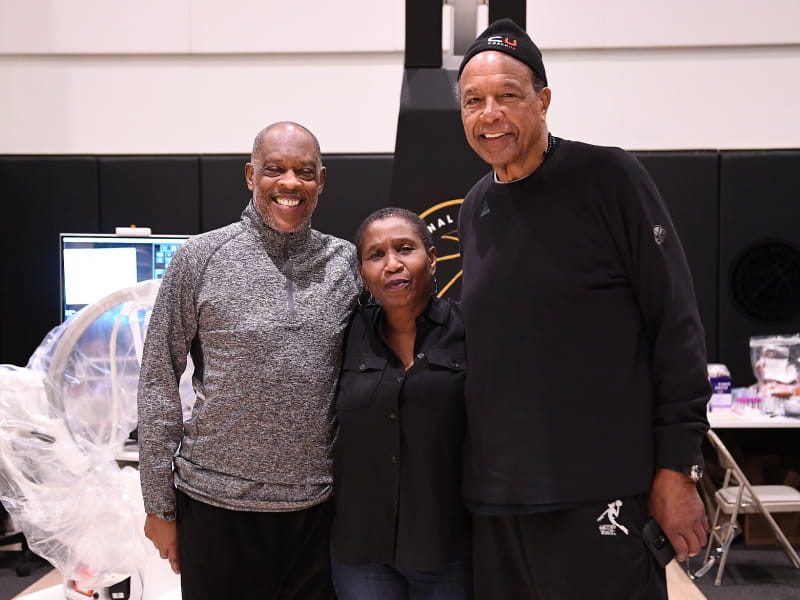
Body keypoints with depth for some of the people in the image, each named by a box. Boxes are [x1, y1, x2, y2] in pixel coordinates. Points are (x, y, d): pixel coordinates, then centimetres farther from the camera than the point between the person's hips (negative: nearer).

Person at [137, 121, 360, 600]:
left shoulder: (346, 261, 3)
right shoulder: (202, 257, -4)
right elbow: (159, 382, -2)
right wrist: (159, 503, -2)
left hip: (319, 507, 2)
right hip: (217, 505, -2)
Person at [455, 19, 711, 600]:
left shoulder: (608, 178, -7)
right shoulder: (474, 209, 10)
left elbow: (677, 328, -9)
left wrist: (678, 469, -11)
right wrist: (478, 472, 15)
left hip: (600, 495, -5)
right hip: (493, 497, 6)